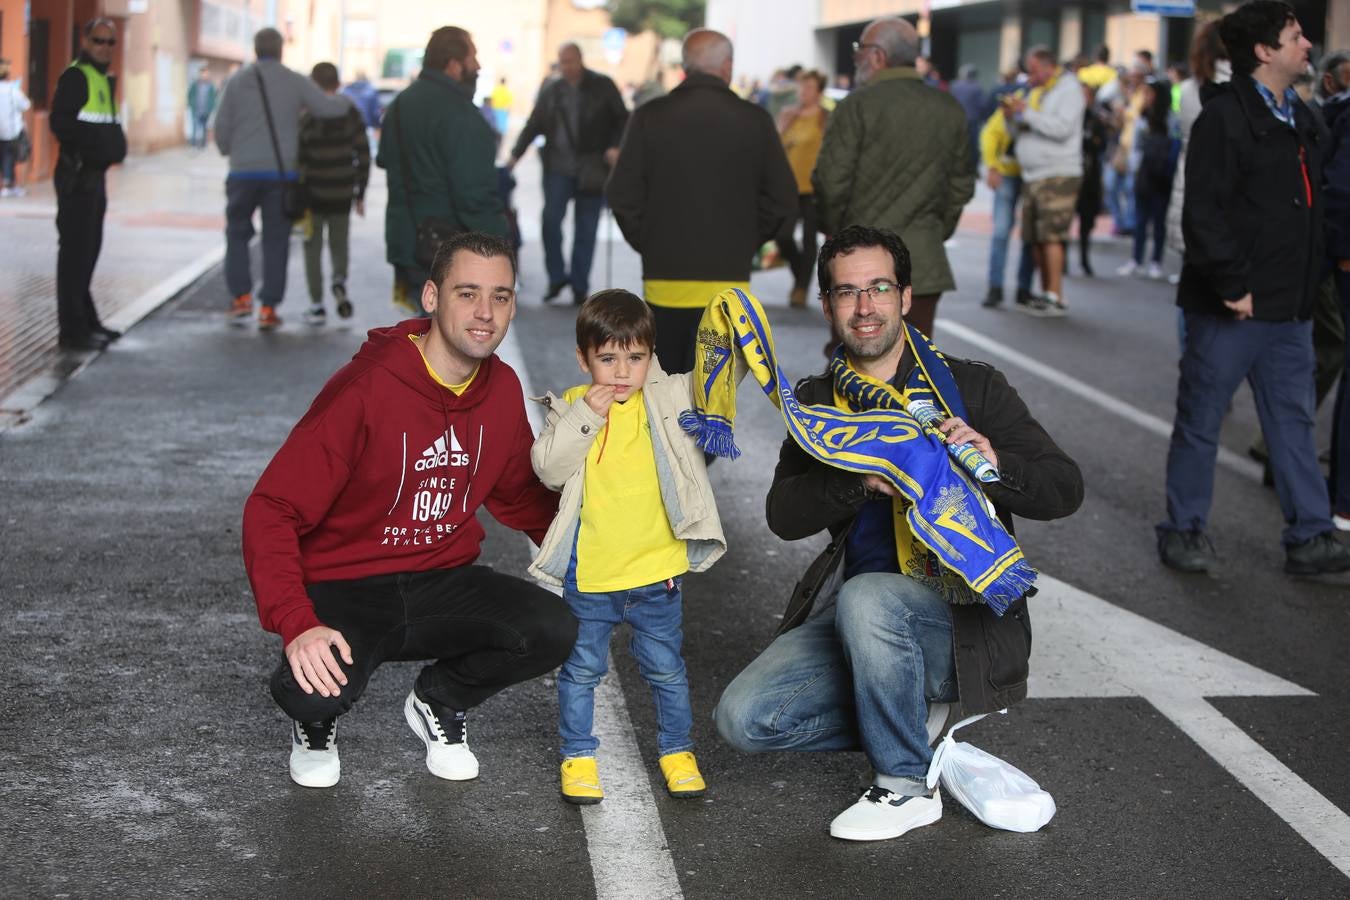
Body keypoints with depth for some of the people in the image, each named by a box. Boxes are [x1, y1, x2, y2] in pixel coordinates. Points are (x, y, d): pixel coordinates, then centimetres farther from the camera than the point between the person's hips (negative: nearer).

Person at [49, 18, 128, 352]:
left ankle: (86, 321, 29)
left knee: (88, 250, 18)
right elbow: (60, 124, -21)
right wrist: (98, 140, -23)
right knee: (75, 251, -7)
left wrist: (114, 142, 7)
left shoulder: (104, 80, 17)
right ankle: (72, 330, -4)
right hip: (77, 175, -10)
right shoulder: (75, 77, -12)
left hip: (94, 175, 10)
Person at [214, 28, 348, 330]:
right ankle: (268, 308, 4)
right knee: (275, 240, 6)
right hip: (281, 172, -1)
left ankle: (241, 297, 4)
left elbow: (221, 127, 2)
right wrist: (346, 101, 13)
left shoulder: (236, 81, 2)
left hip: (243, 172, 1)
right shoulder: (295, 82, -1)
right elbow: (327, 107, -9)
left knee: (237, 233, 16)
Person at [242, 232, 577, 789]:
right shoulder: (365, 389, -19)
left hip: (443, 583, 5)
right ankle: (316, 723, 7)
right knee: (314, 692, -35)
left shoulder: (502, 389, 0)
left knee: (553, 631, -22)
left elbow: (522, 497, 18)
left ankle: (440, 702, 10)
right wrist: (296, 623, -34)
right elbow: (272, 511, -20)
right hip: (347, 590, -5)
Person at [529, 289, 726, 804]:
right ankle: (577, 756, 27)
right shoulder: (571, 408, -4)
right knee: (581, 669, 12)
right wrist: (586, 418, -22)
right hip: (588, 574, -1)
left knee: (666, 669, 13)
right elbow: (548, 468, -14)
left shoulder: (669, 399, -1)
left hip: (656, 571, 1)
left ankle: (676, 751, 30)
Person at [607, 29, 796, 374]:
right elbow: (783, 200, 0)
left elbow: (623, 195, -4)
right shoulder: (754, 120, -3)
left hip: (664, 277, 1)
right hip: (726, 278, -1)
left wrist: (648, 245, 9)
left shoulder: (650, 116, -2)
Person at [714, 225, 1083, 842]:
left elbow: (1064, 490, -4)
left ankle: (907, 785, -16)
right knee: (743, 718, -13)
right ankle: (916, 718, 7)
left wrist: (994, 461, -24)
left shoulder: (970, 386, 0)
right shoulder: (816, 399, 10)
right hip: (848, 613, 5)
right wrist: (858, 480, -22)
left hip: (962, 612, -4)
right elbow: (783, 515, -3)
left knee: (866, 599, -37)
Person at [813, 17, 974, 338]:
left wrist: (832, 229, 5)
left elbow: (832, 179, -11)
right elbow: (961, 183, 11)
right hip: (924, 259, 4)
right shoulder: (949, 109, 7)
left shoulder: (859, 104, -9)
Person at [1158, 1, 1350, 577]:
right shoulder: (1224, 118, -13)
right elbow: (1203, 213, -18)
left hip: (1288, 307, 8)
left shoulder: (1300, 120, 14)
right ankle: (1184, 530, 17)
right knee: (1200, 421, 5)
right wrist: (1234, 286, -19)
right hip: (1231, 308, -8)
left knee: (1293, 420, 10)